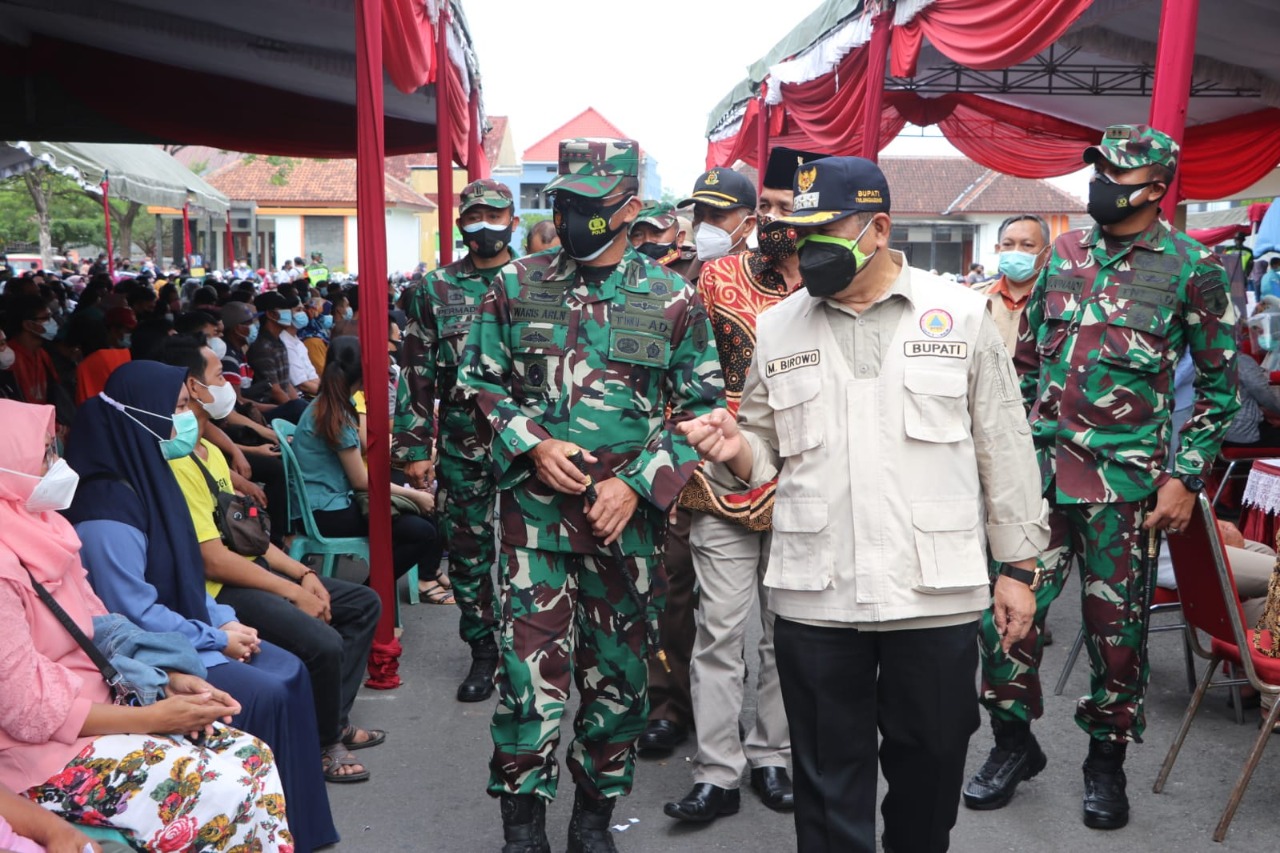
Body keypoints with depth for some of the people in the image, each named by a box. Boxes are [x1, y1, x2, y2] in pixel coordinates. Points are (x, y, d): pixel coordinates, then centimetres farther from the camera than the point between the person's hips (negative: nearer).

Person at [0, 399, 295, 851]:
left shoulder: (43, 529, 5)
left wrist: (166, 680, -2)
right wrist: (153, 717, -17)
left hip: (98, 706, 8)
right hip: (39, 755, -8)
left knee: (250, 757, -5)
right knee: (225, 793, -19)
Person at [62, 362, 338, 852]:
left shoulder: (149, 476, 6)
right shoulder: (107, 508, -24)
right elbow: (133, 614, -24)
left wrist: (225, 621, 0)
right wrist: (215, 639, -15)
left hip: (186, 632, 10)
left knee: (290, 673, 2)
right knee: (264, 696, -17)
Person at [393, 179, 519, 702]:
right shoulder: (434, 290, 5)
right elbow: (417, 374, 4)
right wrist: (414, 447, -1)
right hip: (462, 447, 1)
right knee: (467, 551, 9)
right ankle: (484, 651, 24)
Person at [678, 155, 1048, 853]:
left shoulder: (962, 314, 1)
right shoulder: (775, 329, 6)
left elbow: (1004, 449, 3)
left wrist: (1017, 565, 2)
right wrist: (735, 450, -11)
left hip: (936, 594, -1)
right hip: (814, 598, 1)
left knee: (929, 765, 16)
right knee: (829, 778, 12)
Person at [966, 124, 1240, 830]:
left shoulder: (1192, 267, -1)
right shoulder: (1063, 253, 10)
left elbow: (1217, 385, 1)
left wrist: (1184, 479, -6)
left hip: (1125, 479, -3)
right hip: (1038, 467, 3)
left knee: (1116, 625, 7)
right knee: (1002, 608, 2)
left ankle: (1107, 759, 26)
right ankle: (1014, 741, 23)